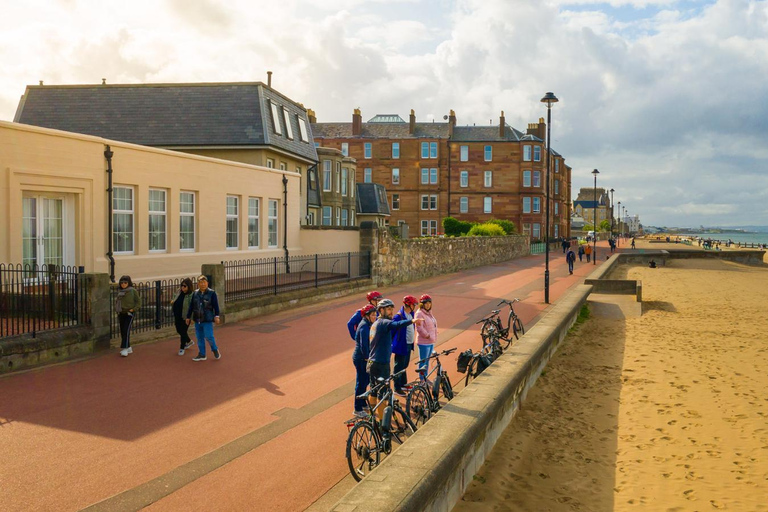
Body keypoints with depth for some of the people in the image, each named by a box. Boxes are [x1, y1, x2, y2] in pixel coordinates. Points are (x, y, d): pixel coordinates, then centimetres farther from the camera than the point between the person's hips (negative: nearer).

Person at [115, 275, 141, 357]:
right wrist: (116, 309, 8)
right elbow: (117, 301, 23)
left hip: (129, 314, -6)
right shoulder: (119, 291, 8)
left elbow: (139, 301, -4)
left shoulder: (133, 291, -7)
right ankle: (129, 348, 20)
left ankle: (124, 349, -13)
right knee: (122, 331, 8)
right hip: (121, 314, 6)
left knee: (126, 330, -13)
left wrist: (133, 309, -13)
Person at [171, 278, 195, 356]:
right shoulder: (179, 292, 1)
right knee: (179, 331, 19)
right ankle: (189, 342, 43)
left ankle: (182, 348, 22)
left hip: (185, 317, -7)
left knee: (183, 332, 4)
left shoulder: (191, 296, -20)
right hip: (177, 316, 7)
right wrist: (172, 302, 0)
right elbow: (175, 301, 21)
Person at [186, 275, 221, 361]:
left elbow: (216, 306, -6)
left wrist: (216, 316, -11)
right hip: (197, 320, 5)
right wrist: (188, 317, 14)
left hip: (207, 319, -5)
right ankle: (202, 355, 21)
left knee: (209, 336, -9)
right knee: (200, 338, 10)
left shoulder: (211, 293, -6)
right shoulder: (195, 293, 6)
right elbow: (191, 306, 12)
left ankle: (215, 350, 17)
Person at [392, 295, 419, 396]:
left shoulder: (411, 314, 7)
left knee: (405, 365, 19)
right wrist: (392, 345, -11)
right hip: (401, 345, -8)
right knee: (399, 367, 1)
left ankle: (403, 384, 33)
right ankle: (397, 388, 9)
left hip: (409, 345, 8)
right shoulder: (399, 316, -20)